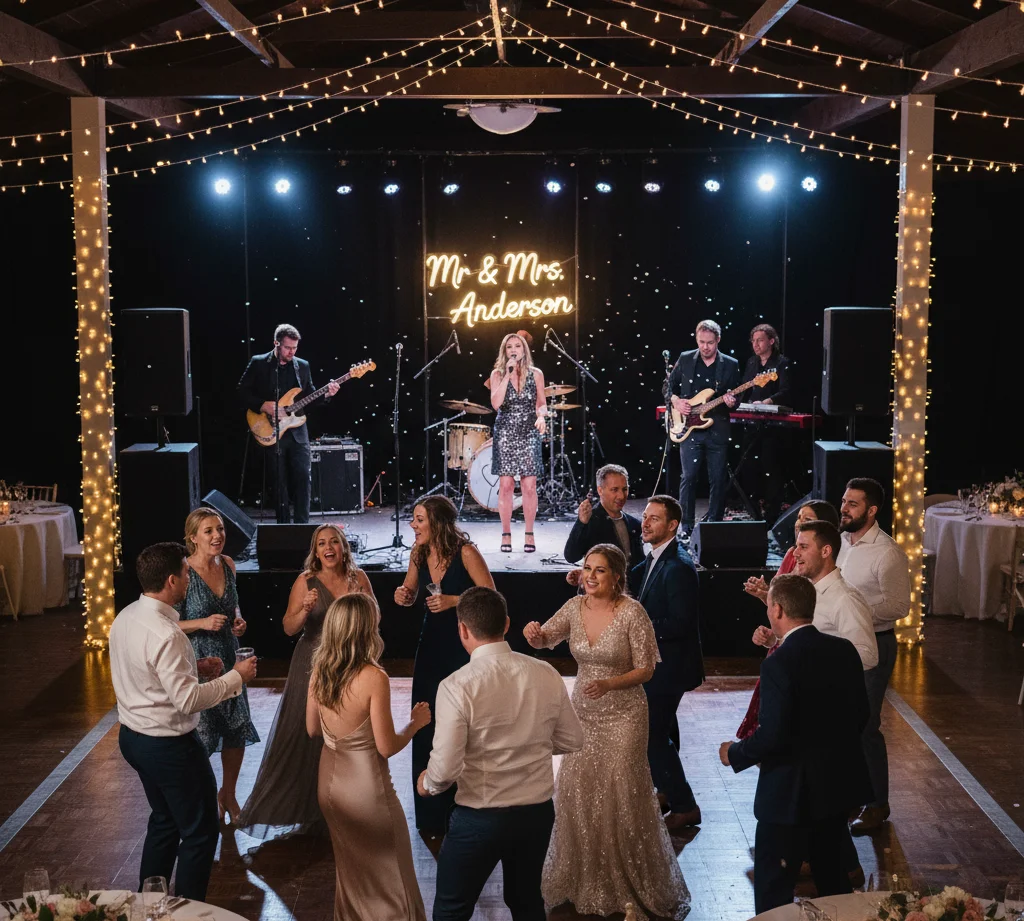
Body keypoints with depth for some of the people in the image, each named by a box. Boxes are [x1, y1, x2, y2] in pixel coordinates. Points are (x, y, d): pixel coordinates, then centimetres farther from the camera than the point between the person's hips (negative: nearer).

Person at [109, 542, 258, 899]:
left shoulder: (125, 618, 0)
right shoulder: (165, 634, -28)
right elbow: (188, 699, -28)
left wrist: (194, 667, 8)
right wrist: (236, 676, -18)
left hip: (133, 736, 10)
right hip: (169, 745, -9)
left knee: (164, 820, 25)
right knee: (200, 832, 6)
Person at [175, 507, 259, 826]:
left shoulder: (227, 564, 2)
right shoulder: (184, 573, -17)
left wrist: (238, 621, -1)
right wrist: (203, 623, -25)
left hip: (228, 659, 6)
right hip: (198, 662, -6)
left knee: (237, 730, 12)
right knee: (201, 734, 4)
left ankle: (228, 794, 34)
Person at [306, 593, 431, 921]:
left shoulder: (318, 671, -6)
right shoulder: (374, 677, -24)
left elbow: (312, 730, 8)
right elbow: (387, 747, -19)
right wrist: (416, 722, -4)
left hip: (330, 783, 6)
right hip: (366, 788, -6)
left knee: (349, 871, 25)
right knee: (391, 877, 11)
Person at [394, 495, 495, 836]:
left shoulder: (465, 552, -18)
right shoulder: (419, 553, 0)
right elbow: (411, 594, 14)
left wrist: (453, 600, -23)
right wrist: (404, 596, -8)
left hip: (464, 644, -6)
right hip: (432, 642, 6)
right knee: (427, 725, 7)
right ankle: (432, 815, 21)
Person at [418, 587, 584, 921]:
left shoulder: (457, 686, -20)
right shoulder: (547, 675, -6)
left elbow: (445, 768, -20)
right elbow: (572, 741, 5)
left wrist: (426, 784, 2)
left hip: (480, 818, -4)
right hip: (538, 812, 5)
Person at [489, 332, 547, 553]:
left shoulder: (536, 374, 4)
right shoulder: (497, 374, 2)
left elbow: (541, 403, 12)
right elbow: (495, 403, -12)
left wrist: (541, 416, -10)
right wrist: (508, 374, -14)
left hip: (529, 433, 0)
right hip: (505, 433, 0)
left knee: (529, 485, -3)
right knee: (506, 485, -2)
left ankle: (529, 535, 6)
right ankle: (506, 535, 6)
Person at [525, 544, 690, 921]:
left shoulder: (632, 612, -17)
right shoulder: (575, 606, -2)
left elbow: (646, 669, -13)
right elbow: (546, 640, -2)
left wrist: (609, 684, -27)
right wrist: (534, 634, -26)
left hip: (623, 714, -5)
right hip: (583, 712, 5)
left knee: (623, 796, 3)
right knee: (577, 794, 10)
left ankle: (634, 883, 22)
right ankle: (585, 880, 29)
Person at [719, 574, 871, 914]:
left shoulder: (779, 663, -24)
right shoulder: (844, 650, -2)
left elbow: (773, 737, -23)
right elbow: (860, 717, 7)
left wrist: (734, 753, -6)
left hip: (791, 794, -7)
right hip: (840, 784, 8)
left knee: (773, 887, 5)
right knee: (830, 870, 25)